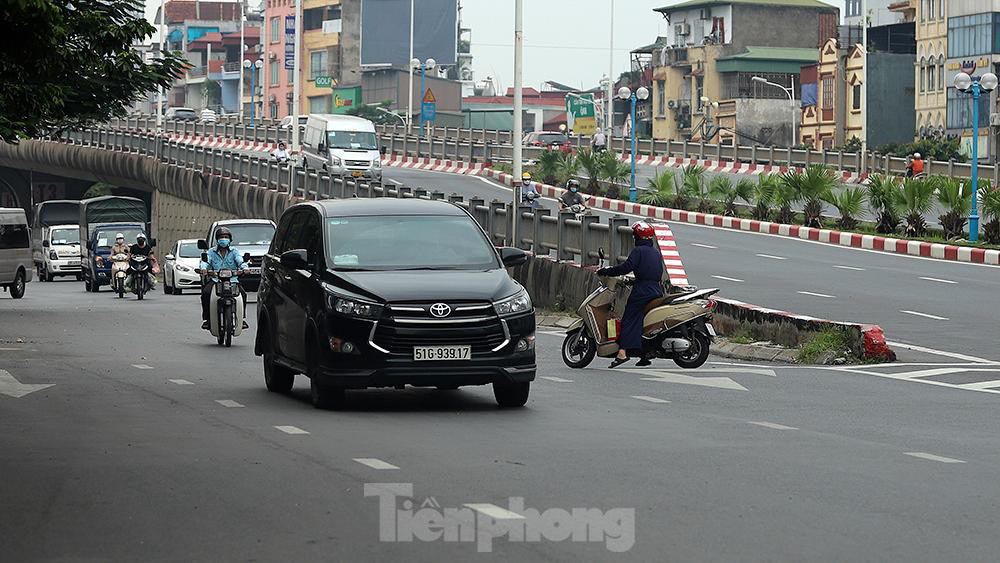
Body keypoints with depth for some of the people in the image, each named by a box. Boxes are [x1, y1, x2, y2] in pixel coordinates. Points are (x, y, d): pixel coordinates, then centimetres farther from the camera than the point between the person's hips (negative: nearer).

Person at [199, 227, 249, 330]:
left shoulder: (234, 252, 12)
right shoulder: (211, 252, 12)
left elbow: (240, 261, -5)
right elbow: (206, 261, -4)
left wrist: (244, 267, -28)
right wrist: (203, 268, -28)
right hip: (215, 280, 0)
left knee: (243, 293, -26)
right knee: (206, 293, -28)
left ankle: (242, 318, -12)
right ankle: (206, 319, -19)